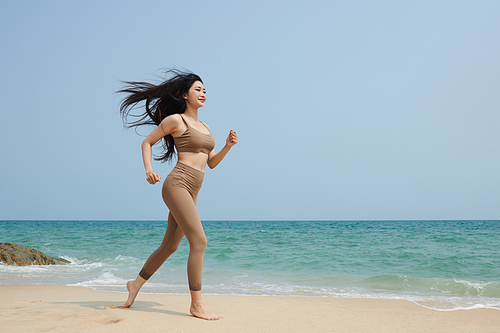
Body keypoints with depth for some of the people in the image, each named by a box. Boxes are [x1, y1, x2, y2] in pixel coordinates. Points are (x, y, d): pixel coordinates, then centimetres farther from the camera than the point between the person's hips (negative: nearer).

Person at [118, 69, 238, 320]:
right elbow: (147, 142, 4)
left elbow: (211, 163, 20)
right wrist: (148, 170, -11)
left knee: (169, 246, 15)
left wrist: (228, 146, 3)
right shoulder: (175, 119, -2)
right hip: (177, 185, -8)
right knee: (199, 241, -15)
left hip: (191, 192, 8)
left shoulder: (204, 127, 20)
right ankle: (196, 305, -8)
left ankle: (136, 283, 35)